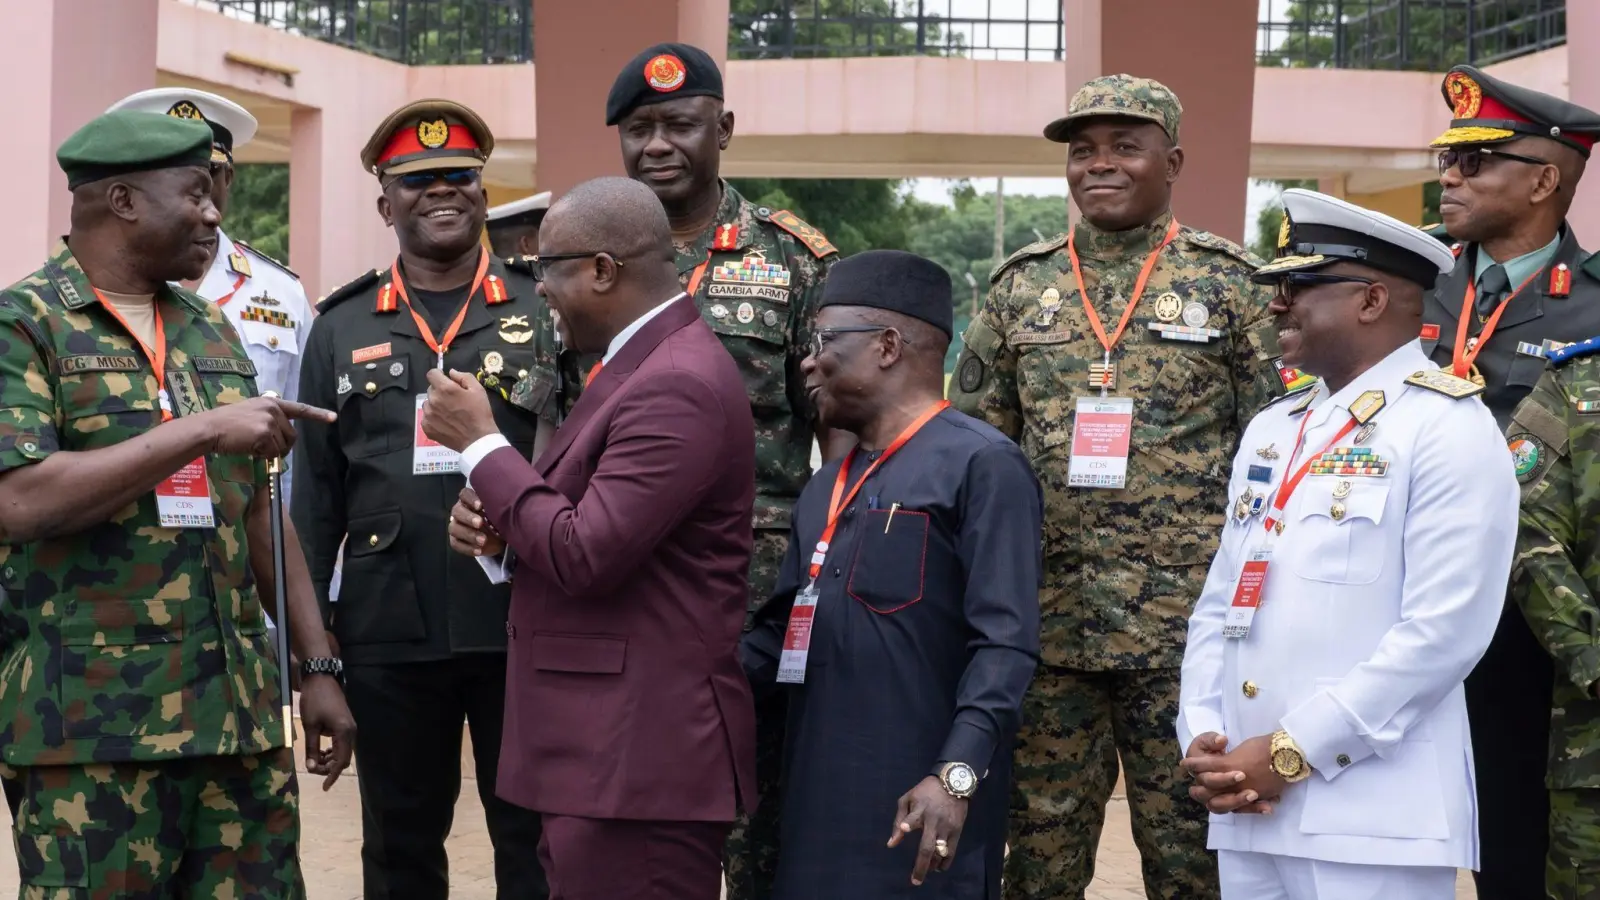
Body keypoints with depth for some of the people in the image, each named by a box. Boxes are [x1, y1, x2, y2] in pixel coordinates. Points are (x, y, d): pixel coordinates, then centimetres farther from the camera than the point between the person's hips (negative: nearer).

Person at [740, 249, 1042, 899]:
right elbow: (783, 630, 21)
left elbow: (1004, 645, -16)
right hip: (819, 798, 8)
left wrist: (955, 776, -24)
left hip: (920, 808, -7)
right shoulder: (826, 490, 20)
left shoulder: (980, 465, -8)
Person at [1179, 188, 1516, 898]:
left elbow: (1443, 631, -15)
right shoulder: (1270, 430, 16)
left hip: (1373, 822, -6)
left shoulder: (1450, 428, -6)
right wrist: (1201, 737, -1)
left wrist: (1290, 753, -14)